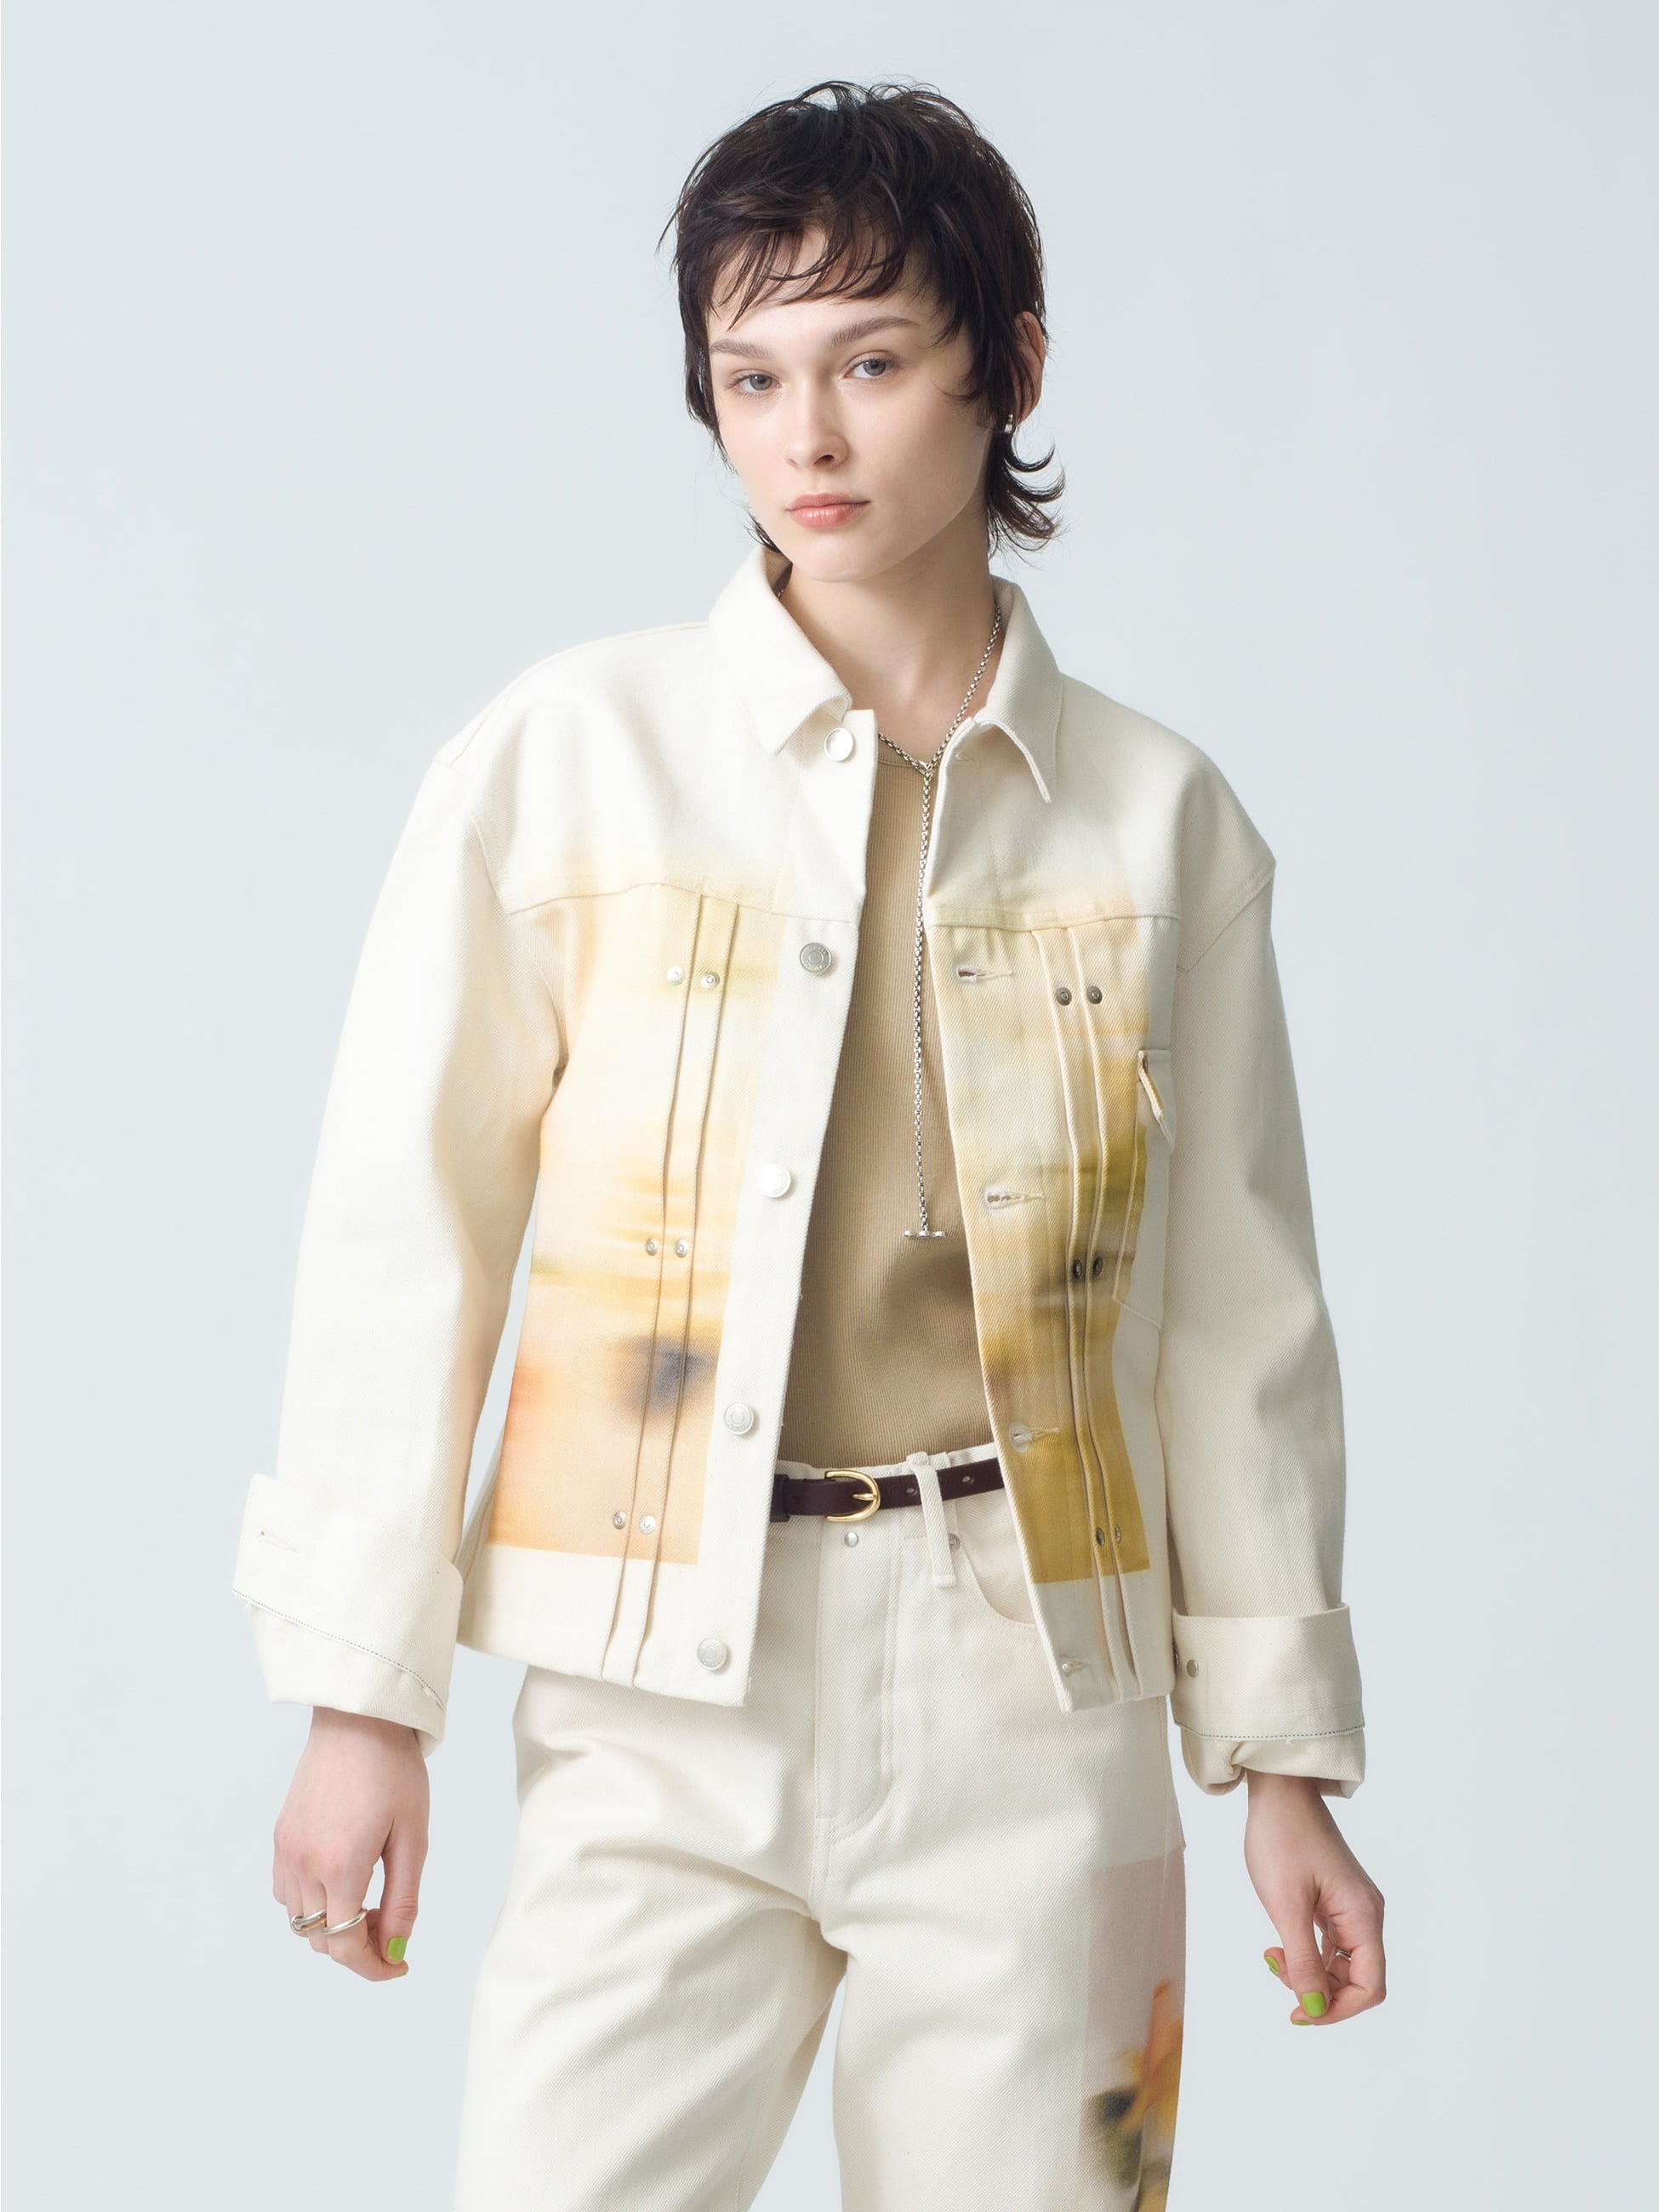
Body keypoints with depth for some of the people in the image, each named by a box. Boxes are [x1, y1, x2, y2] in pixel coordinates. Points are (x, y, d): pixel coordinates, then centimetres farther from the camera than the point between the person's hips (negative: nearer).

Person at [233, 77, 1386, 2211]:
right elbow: (401, 1239, 1)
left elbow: (1239, 1312, 9)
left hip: (1037, 1717, 1)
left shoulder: (1160, 816, 5)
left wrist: (1287, 1756, 9)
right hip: (669, 1704, -1)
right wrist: (362, 1699, -2)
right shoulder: (564, 760, 0)